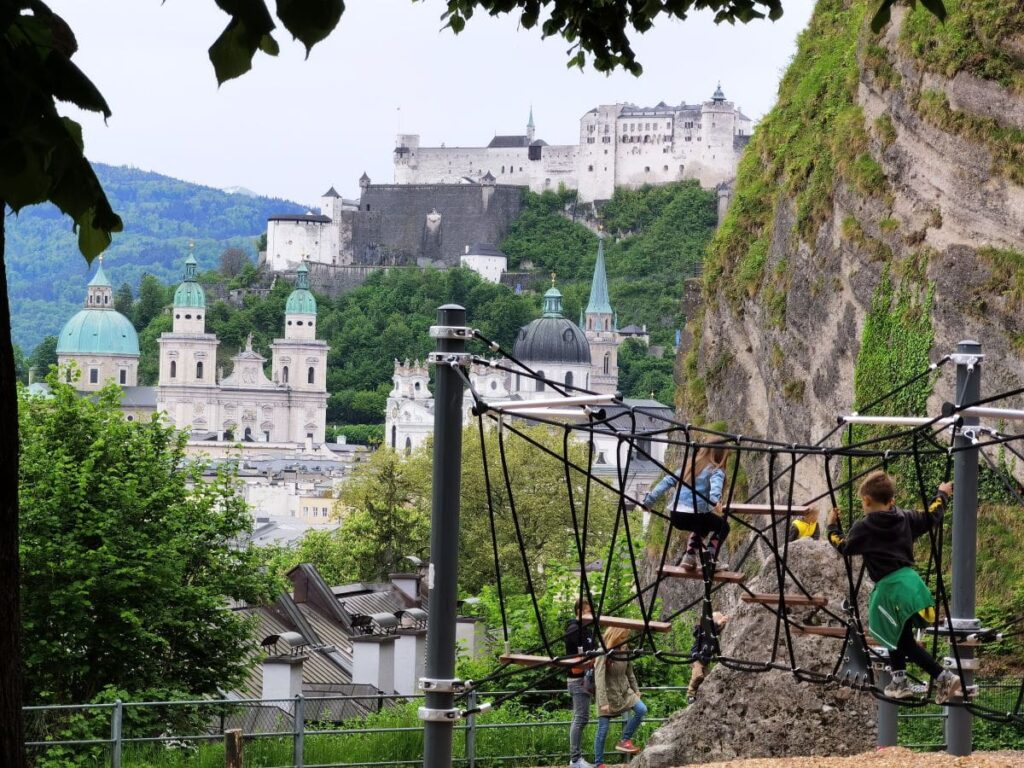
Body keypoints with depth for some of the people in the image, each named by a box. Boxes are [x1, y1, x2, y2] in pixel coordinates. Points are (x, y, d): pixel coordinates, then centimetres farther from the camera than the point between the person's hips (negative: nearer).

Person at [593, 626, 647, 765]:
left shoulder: (624, 650, -1)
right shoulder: (604, 654, -19)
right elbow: (599, 679, -24)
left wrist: (636, 690, 14)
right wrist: (603, 702, -30)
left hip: (625, 691, 6)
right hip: (609, 694, -5)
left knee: (642, 710, -16)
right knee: (603, 729, -4)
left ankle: (625, 740, -2)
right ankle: (599, 763, 6)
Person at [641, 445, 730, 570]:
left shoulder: (690, 466, 20)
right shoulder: (716, 470, 2)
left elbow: (667, 481, 15)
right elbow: (716, 484, -21)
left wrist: (649, 501, 16)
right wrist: (715, 502, -40)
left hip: (676, 517, 6)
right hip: (694, 515, -6)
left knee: (702, 525, 36)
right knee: (723, 526, 21)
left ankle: (690, 556, 21)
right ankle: (710, 556, 3)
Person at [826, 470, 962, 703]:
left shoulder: (864, 527, -6)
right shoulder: (904, 518, 9)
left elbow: (844, 546, 7)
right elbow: (930, 518, 22)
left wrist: (832, 527, 25)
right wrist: (942, 494, 39)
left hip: (890, 587, -7)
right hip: (909, 580, 7)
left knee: (905, 642, -2)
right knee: (894, 634, 24)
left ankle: (945, 678, -13)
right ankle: (899, 682, 28)